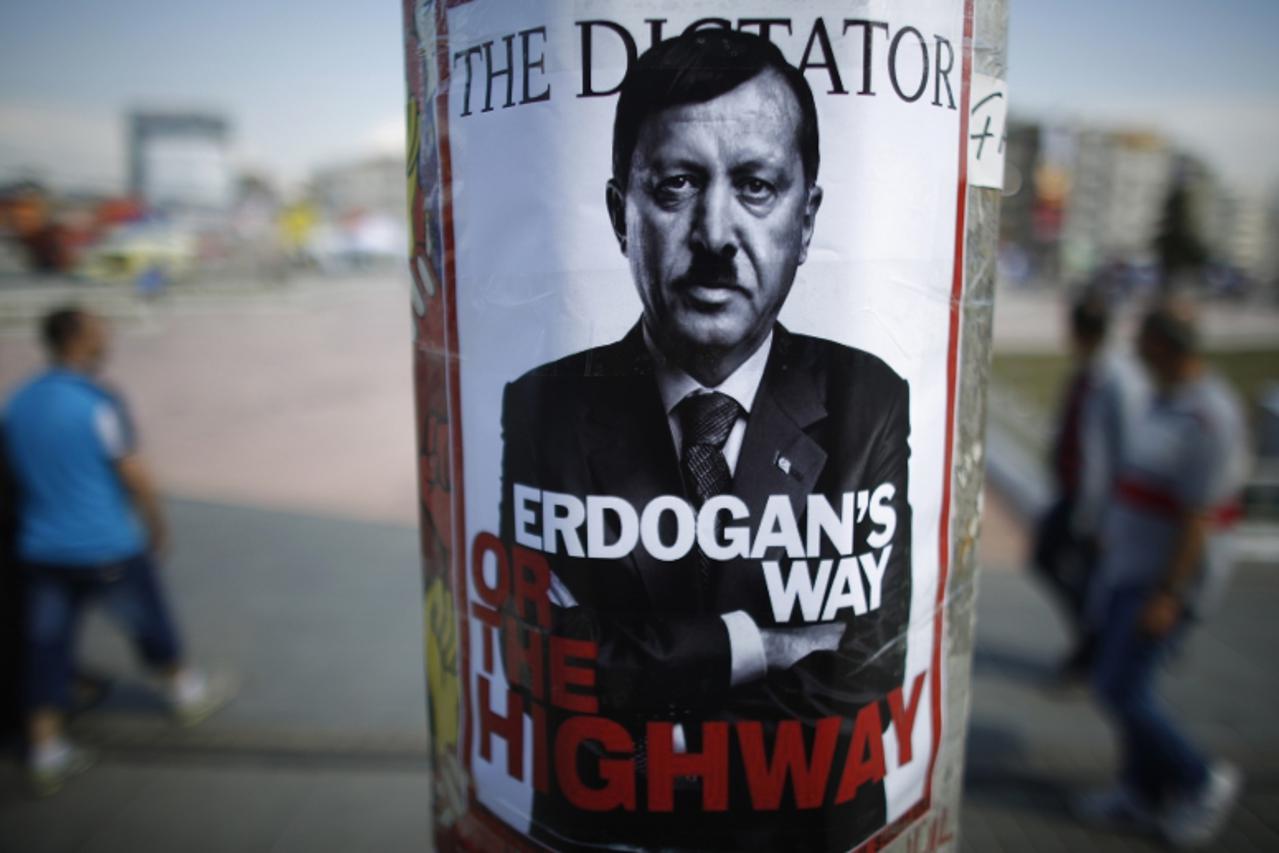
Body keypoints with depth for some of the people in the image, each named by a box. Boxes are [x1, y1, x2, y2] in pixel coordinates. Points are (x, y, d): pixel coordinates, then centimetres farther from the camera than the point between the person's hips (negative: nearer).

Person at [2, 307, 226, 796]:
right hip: (107, 549, -5)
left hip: (40, 550, 5)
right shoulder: (98, 403, -17)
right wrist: (157, 529, -1)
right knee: (149, 624, 16)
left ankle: (46, 754, 18)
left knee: (45, 647, 11)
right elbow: (135, 477, -15)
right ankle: (187, 693, 36)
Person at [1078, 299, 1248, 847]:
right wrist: (1114, 554, 22)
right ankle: (1144, 796, 29)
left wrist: (1167, 594, -22)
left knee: (1120, 687, -4)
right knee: (1127, 683, 15)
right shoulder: (1169, 400, 8)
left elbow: (1199, 516, -23)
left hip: (1167, 578, -9)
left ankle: (1200, 783, 17)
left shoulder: (1207, 417, -22)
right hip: (1134, 567, 9)